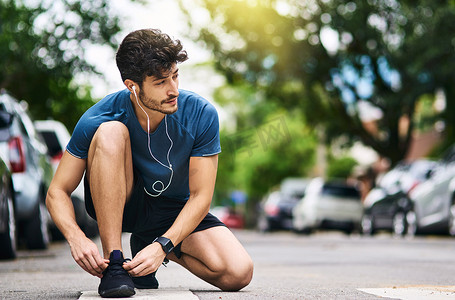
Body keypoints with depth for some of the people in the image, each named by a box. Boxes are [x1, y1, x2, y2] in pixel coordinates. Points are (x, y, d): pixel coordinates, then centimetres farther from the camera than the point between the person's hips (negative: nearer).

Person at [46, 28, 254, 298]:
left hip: (176, 210, 2)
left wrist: (162, 246, -32)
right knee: (111, 132, -32)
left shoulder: (201, 114, -22)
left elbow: (200, 196, -18)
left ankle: (148, 243, 5)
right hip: (117, 204, -2)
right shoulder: (97, 119, -23)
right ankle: (114, 261, -28)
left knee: (239, 273, -22)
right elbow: (57, 192, -17)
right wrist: (77, 238, -37)